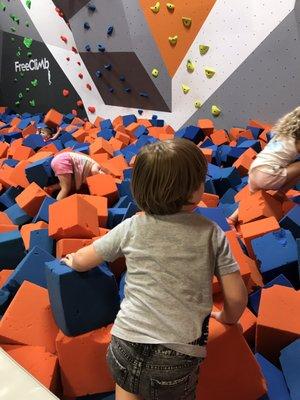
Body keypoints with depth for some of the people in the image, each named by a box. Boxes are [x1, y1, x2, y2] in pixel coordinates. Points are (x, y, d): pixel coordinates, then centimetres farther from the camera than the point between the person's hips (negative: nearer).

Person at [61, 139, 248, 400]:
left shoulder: (132, 228, -3)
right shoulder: (212, 233, -5)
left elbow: (82, 261, 6)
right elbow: (237, 297, -1)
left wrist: (71, 260, 29)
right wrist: (227, 318, 20)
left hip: (127, 344, 1)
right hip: (177, 356, -1)